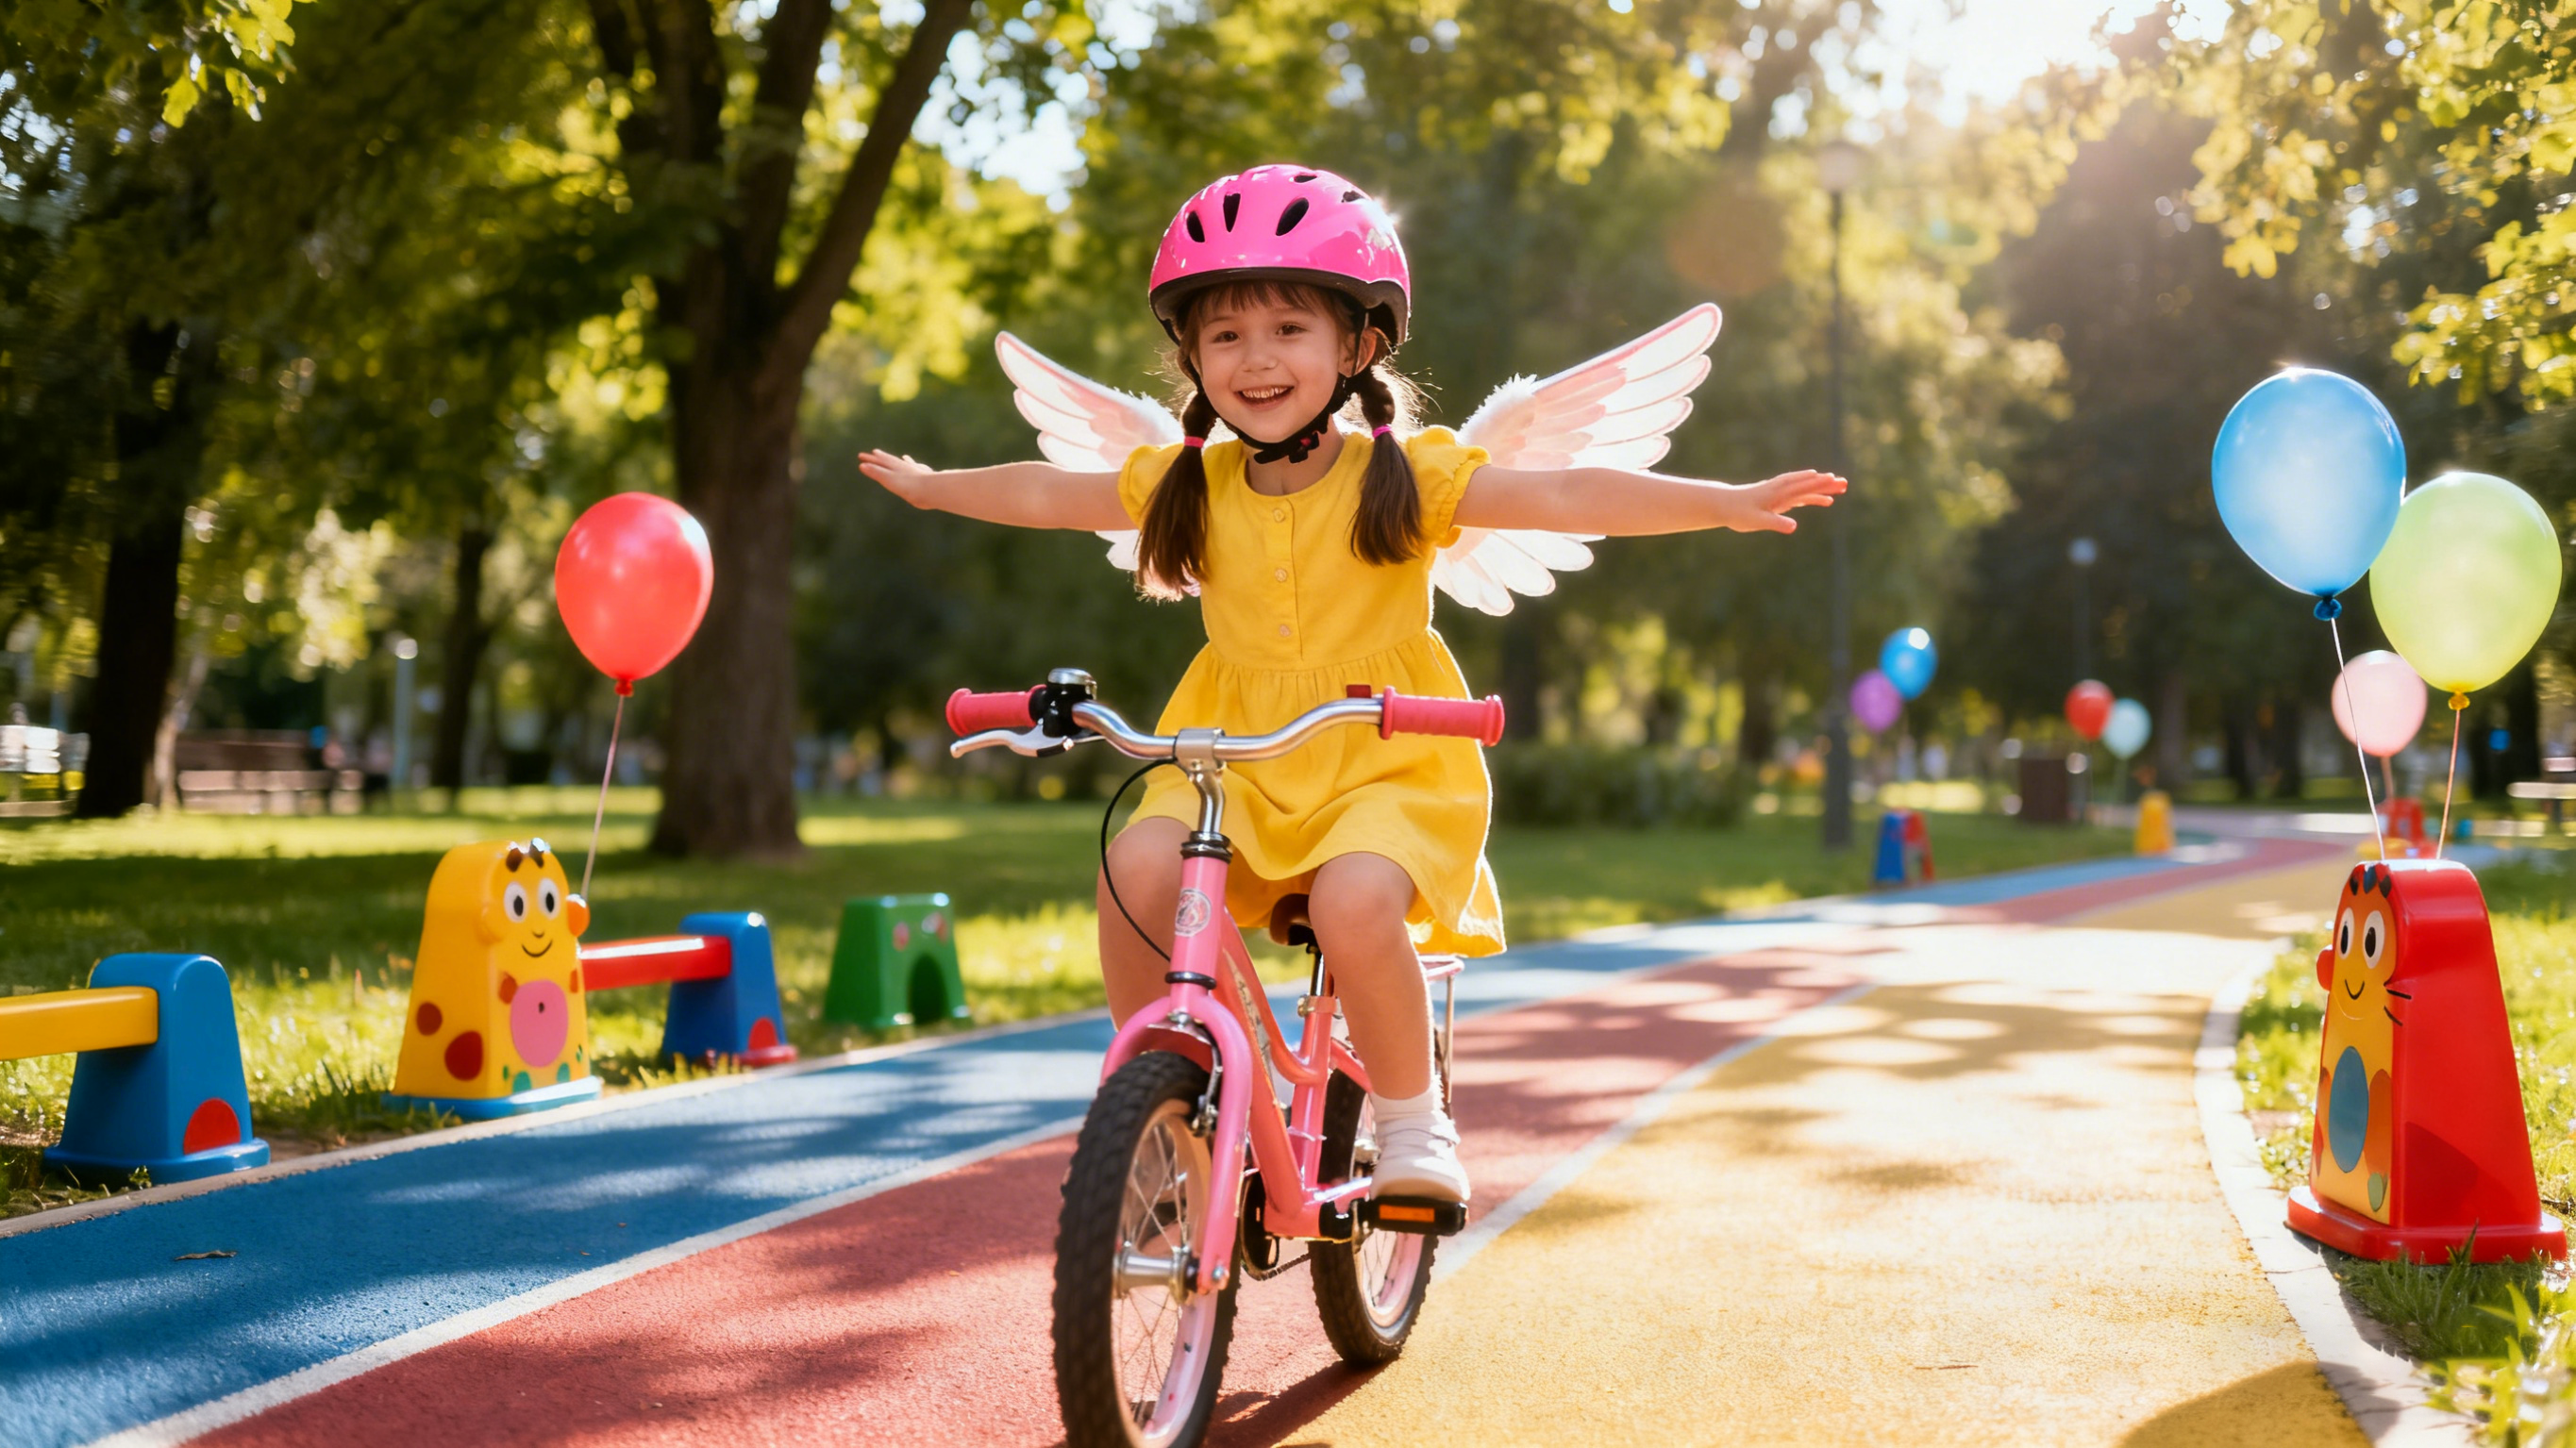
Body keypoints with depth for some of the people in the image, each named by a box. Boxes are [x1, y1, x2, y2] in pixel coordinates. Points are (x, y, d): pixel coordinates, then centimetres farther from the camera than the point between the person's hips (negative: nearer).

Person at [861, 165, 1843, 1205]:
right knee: (1135, 868, -25)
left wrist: (1726, 502, -26)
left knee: (1354, 902, -33)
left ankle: (1412, 1122, -7)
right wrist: (930, 486, 30)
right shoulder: (1189, 487, 4)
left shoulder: (1405, 477, -7)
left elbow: (1569, 496, -15)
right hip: (1233, 756, 4)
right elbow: (1050, 494, 19)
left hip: (1384, 757, -3)